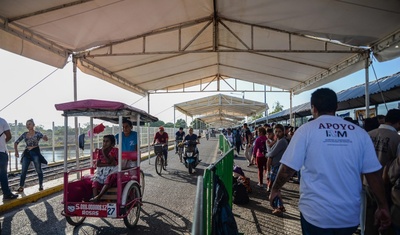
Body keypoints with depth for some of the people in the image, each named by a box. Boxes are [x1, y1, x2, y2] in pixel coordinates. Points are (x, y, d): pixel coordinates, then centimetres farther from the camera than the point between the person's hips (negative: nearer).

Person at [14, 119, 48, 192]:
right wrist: (16, 152, 4)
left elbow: (45, 139, -16)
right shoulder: (24, 134, 8)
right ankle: (21, 187, 5)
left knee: (38, 170, 3)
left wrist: (45, 137, -41)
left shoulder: (37, 133, -2)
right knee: (23, 171, -1)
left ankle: (41, 185, 15)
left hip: (35, 152, -3)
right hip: (27, 153, 3)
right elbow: (16, 142, 15)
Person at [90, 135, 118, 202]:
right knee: (95, 181, -24)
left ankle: (98, 196, -45)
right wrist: (109, 164, -12)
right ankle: (95, 197, -36)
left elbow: (109, 161, -11)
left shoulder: (115, 150, 0)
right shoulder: (100, 151, 13)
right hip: (101, 171, 5)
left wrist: (104, 152, -9)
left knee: (109, 179, -36)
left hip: (112, 171, -5)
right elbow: (97, 164, 1)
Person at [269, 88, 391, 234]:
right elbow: (373, 173, 1)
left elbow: (287, 169, -11)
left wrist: (275, 189, 5)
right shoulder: (360, 132, -2)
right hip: (350, 214, 4)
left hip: (316, 213, -3)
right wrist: (383, 206, 13)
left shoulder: (306, 130, -10)